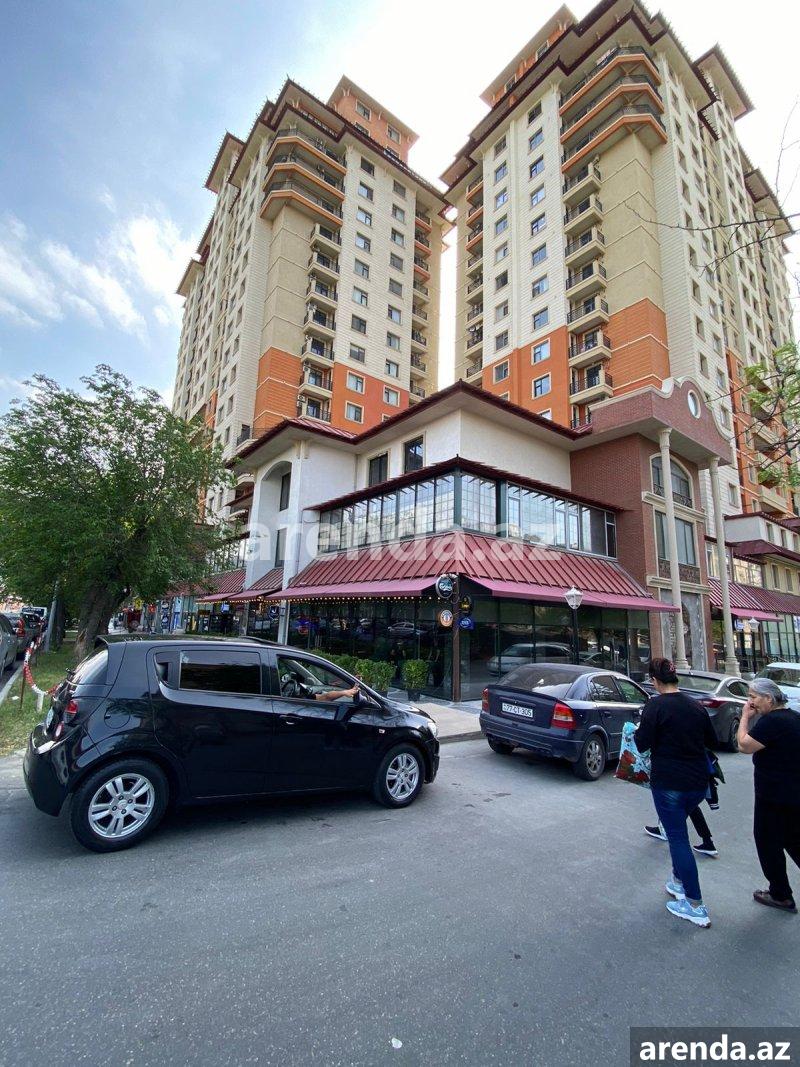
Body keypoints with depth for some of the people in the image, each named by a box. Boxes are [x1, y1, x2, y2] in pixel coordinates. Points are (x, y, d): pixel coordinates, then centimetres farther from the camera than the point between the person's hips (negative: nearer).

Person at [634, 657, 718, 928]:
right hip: (698, 782, 7)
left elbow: (643, 744, -18)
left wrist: (637, 732, 2)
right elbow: (711, 740, 14)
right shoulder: (695, 705, 1)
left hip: (669, 783, -7)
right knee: (677, 830, 25)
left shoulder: (656, 705, -17)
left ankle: (696, 907, 10)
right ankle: (679, 882, 35)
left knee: (678, 838, 5)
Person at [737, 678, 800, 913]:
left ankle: (780, 896, 22)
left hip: (776, 798, -9)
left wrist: (745, 716, -14)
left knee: (768, 842, 9)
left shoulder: (772, 721, -25)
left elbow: (744, 745, -20)